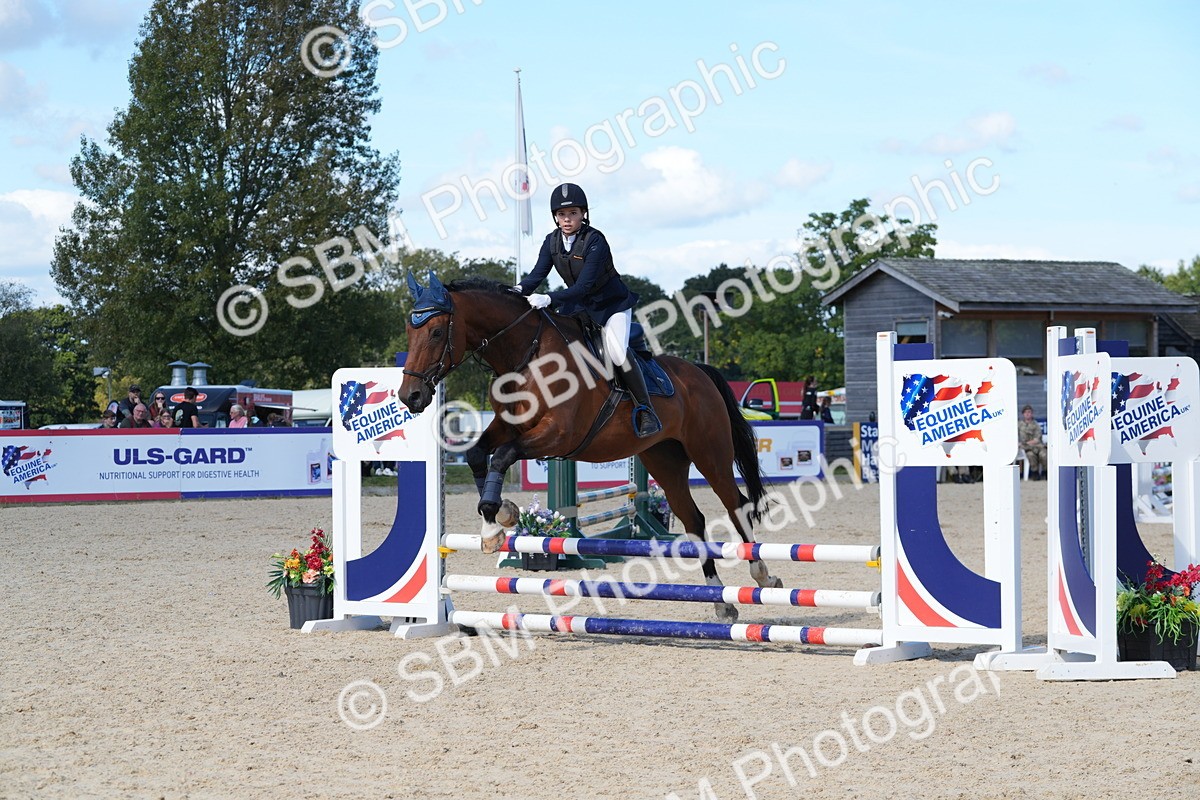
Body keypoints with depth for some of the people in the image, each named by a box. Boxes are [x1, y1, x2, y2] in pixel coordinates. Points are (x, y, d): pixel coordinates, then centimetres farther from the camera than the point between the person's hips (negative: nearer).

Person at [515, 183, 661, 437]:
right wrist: (521, 289, -33)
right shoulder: (552, 241, -7)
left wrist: (549, 299, -45)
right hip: (577, 304, 7)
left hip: (612, 302, -7)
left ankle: (645, 410, -11)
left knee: (617, 352, -24)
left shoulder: (595, 241, -27)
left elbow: (584, 285, -34)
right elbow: (538, 273, -11)